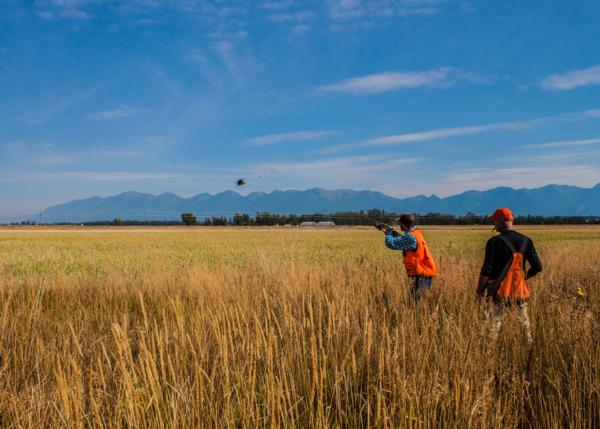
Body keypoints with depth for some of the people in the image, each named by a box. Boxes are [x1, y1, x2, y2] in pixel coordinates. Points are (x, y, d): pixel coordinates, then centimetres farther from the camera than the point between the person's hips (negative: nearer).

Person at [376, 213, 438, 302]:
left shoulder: (411, 237, -18)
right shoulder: (416, 233, 12)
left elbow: (391, 243, -18)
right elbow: (402, 239, 29)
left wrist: (389, 231, 1)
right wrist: (390, 230, 24)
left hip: (421, 275, -10)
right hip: (425, 273, 10)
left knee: (416, 301, -8)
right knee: (417, 301, 15)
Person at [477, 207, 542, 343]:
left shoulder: (494, 242, -10)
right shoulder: (525, 241, 4)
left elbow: (486, 270, -12)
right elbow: (537, 267, 3)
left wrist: (480, 288, 0)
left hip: (499, 291, -4)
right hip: (520, 289, 4)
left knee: (494, 323, -2)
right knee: (525, 322, 14)